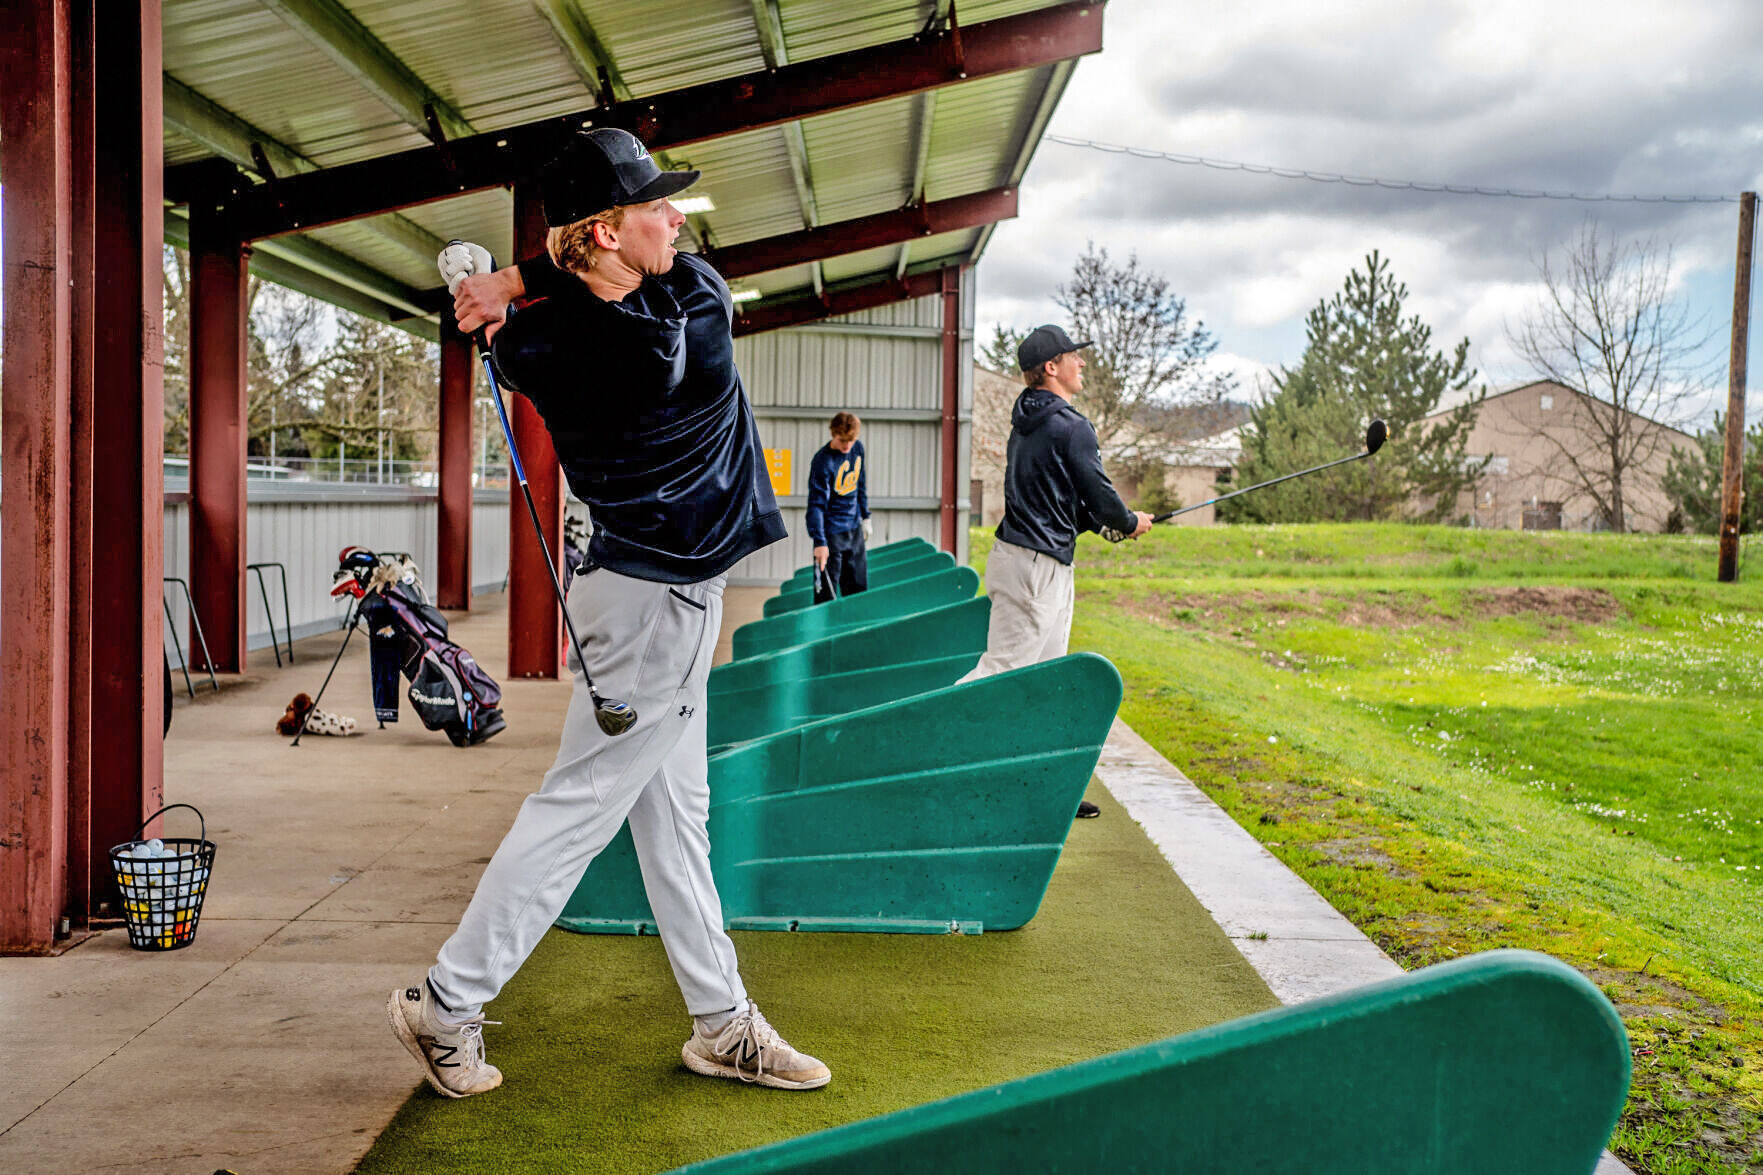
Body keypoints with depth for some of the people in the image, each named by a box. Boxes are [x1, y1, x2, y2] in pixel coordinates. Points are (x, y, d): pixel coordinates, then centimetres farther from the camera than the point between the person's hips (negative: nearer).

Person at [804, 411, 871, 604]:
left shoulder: (857, 448, 1)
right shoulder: (823, 462, -20)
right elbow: (816, 504, -24)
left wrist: (865, 516, 18)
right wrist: (819, 541, -31)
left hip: (855, 529, 7)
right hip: (831, 532, -7)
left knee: (859, 588, 13)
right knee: (826, 591, -5)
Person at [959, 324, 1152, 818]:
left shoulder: (1027, 424, 14)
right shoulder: (1071, 426, -15)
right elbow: (1099, 493, -11)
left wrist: (1103, 524, 18)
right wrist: (1129, 522, 8)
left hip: (1045, 569, 10)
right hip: (1036, 566, -10)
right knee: (1002, 668, -9)